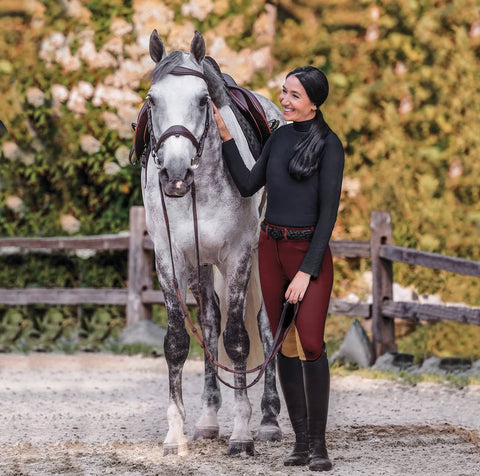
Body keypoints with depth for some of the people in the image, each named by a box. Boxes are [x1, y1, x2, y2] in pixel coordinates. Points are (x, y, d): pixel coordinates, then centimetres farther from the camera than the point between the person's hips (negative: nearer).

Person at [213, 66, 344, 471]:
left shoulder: (329, 145, -10)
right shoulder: (280, 136, 9)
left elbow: (329, 211, -13)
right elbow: (248, 185, 13)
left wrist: (308, 271, -16)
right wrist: (226, 137, 6)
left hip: (310, 251, -6)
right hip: (271, 249, 6)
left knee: (311, 343, -16)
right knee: (286, 346, 6)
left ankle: (319, 443, -7)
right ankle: (301, 441, 12)